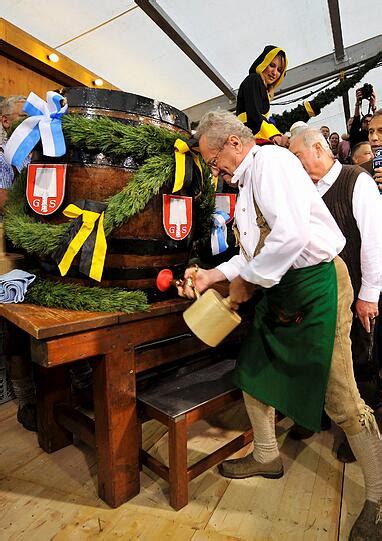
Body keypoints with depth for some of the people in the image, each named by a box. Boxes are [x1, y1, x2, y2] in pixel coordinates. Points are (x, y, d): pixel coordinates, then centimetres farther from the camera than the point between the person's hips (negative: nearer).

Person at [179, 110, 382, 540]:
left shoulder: (270, 161, -12)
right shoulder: (246, 182, 17)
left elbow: (291, 234, -27)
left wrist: (247, 279, -15)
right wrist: (215, 275, 13)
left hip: (315, 284, -10)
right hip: (279, 289, 10)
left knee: (340, 399, -1)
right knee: (252, 370, 15)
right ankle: (266, 456, 37)